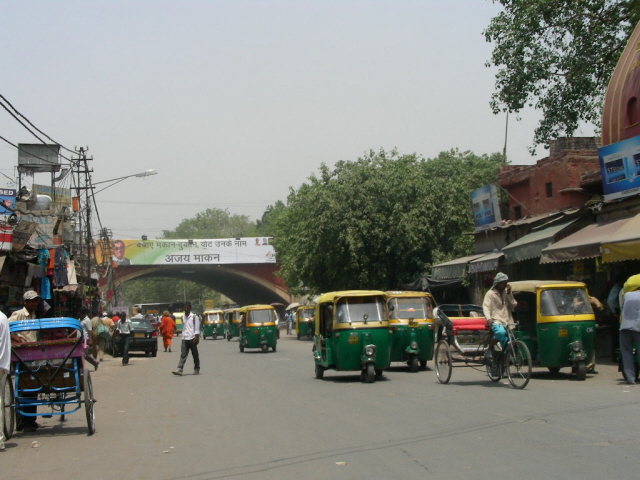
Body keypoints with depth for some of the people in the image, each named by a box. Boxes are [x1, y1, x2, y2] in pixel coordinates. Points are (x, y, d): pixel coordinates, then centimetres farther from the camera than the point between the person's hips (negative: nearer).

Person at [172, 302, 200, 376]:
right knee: (183, 355, -5)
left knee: (195, 355, 6)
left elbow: (197, 328, -7)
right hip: (184, 339, 4)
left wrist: (196, 337, -15)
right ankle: (179, 369, -13)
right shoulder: (183, 317, 13)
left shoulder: (194, 317, -4)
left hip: (192, 339, -4)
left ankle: (196, 370, 16)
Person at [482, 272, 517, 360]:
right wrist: (488, 318, -27)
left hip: (507, 323, 5)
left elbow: (513, 305, 8)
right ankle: (489, 350, -21)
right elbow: (485, 306, -10)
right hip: (496, 322, -5)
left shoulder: (506, 292, 16)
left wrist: (509, 293, -3)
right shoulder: (490, 293, 0)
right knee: (501, 332, -37)